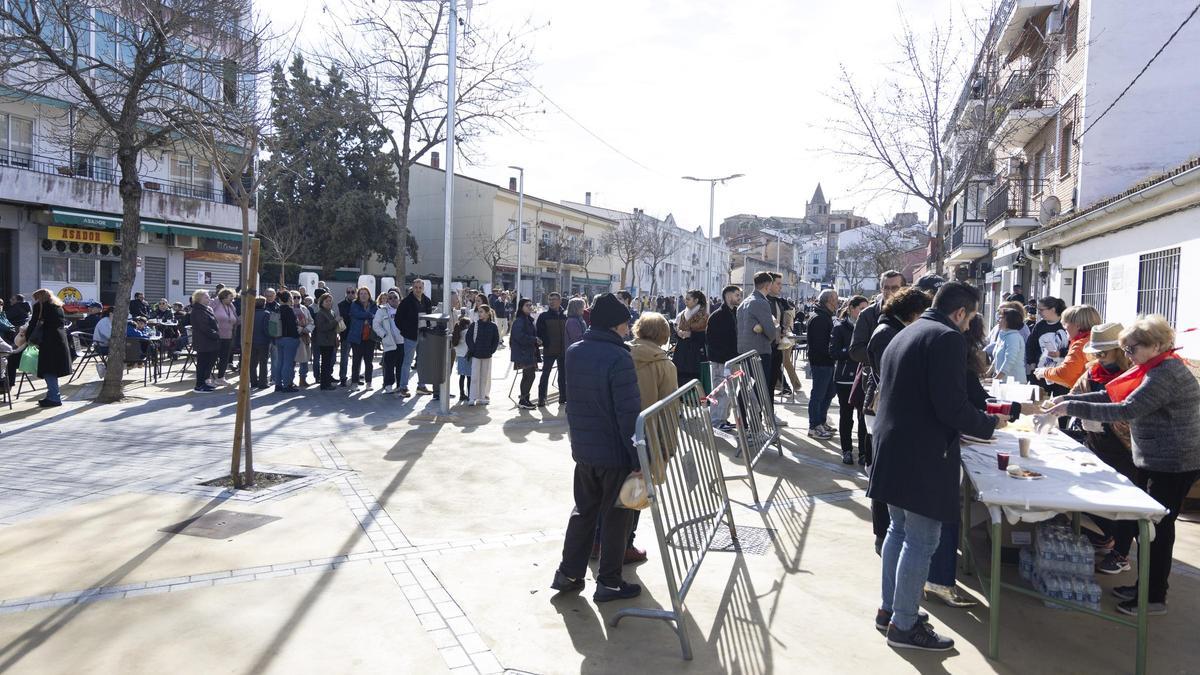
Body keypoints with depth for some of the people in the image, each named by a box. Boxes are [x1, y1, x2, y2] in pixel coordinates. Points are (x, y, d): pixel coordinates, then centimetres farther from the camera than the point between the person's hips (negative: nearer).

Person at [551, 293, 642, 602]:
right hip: (615, 452, -6)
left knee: (583, 509, 20)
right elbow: (629, 414, -22)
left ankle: (568, 573, 25)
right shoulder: (618, 359, -21)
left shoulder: (574, 352, 2)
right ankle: (608, 582, 20)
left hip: (582, 449, 7)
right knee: (615, 517, 9)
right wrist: (639, 459, -16)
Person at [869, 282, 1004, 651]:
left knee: (899, 530, 20)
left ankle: (889, 609, 30)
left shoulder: (904, 335, 16)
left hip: (892, 450, 10)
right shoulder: (948, 338, -14)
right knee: (921, 541, 0)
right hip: (923, 458, -10)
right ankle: (903, 625, 10)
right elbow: (952, 407, -21)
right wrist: (990, 423, -2)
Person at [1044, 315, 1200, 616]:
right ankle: (1148, 584, 28)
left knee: (1158, 527, 0)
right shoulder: (1156, 367, 10)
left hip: (1173, 464, -10)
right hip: (1155, 461, 10)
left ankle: (1155, 597, 12)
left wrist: (1073, 408, -29)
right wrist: (1070, 399, -3)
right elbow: (1111, 395, 8)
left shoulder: (1165, 374, -21)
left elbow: (1126, 410, -30)